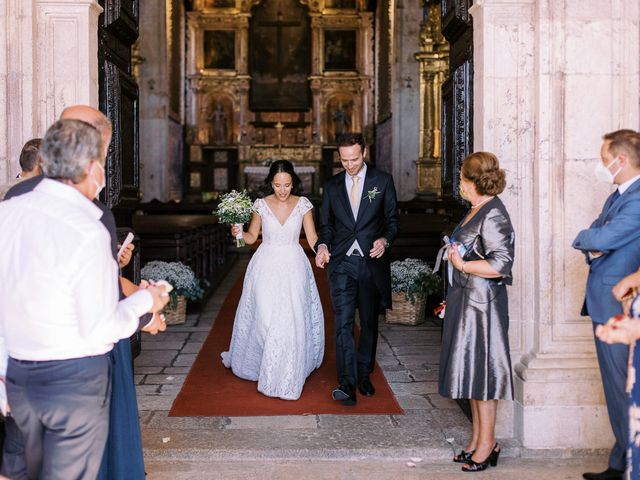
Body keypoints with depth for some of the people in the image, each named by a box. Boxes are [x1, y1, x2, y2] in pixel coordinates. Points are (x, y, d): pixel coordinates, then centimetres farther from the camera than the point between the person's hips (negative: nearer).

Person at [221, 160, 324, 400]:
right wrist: (238, 232, -11)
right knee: (264, 319, -3)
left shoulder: (303, 204, -1)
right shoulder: (261, 205, 0)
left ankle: (287, 378, 12)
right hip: (266, 268, 0)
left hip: (293, 268, 0)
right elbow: (252, 237, 9)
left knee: (292, 320, -4)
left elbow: (312, 238, -2)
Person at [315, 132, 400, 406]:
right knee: (343, 323, -9)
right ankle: (347, 384, -10)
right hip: (341, 263, 1)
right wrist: (322, 246, -8)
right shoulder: (332, 186, 8)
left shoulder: (383, 181, 2)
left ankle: (364, 376, 26)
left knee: (369, 323, 11)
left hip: (372, 262, 0)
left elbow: (393, 219, 4)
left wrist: (385, 240, -15)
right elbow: (326, 225, 12)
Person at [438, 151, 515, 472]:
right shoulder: (476, 211, 11)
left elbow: (500, 264, -25)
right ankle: (477, 439, 26)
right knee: (470, 370, 14)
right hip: (464, 299, 10)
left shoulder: (493, 215, -18)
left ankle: (487, 444, 13)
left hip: (482, 302, -10)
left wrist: (461, 264, -17)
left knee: (481, 371, 0)